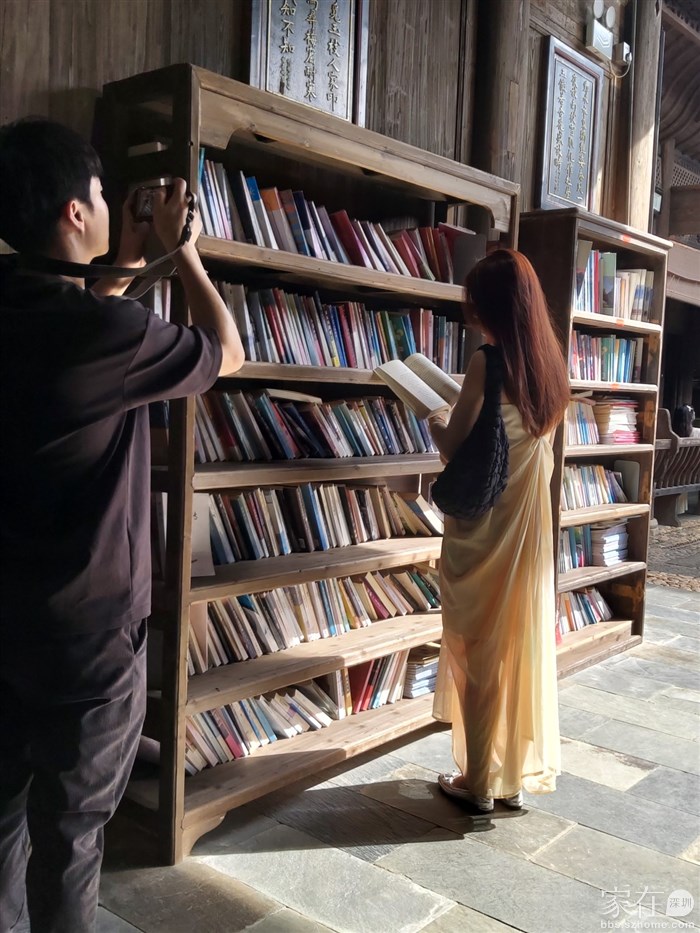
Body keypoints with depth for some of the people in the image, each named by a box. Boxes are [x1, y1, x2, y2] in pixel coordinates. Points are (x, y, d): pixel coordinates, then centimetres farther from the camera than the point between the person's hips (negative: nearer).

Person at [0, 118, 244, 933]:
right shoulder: (106, 332, -23)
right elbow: (227, 353, -5)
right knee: (68, 831, 12)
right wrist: (181, 250, 4)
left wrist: (129, 261, 24)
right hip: (85, 630, -7)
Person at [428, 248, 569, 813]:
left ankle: (482, 781, 18)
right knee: (524, 644, 14)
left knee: (481, 651, 5)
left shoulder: (487, 364, -17)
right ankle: (518, 772, 27)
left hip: (483, 527, -7)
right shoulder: (550, 364, 5)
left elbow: (455, 448, -11)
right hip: (531, 522, 7)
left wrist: (436, 422, 8)